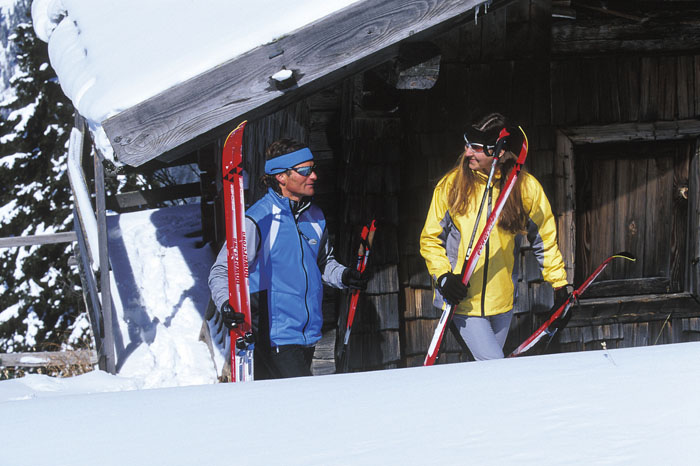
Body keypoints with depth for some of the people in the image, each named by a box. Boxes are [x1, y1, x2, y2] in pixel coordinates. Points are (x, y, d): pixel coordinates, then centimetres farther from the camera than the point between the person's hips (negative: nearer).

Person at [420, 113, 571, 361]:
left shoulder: (527, 188, -3)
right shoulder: (450, 185, -6)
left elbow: (544, 240, 9)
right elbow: (431, 239, 3)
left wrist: (559, 284, 8)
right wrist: (443, 277, -12)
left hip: (502, 300, 2)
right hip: (462, 300, -2)